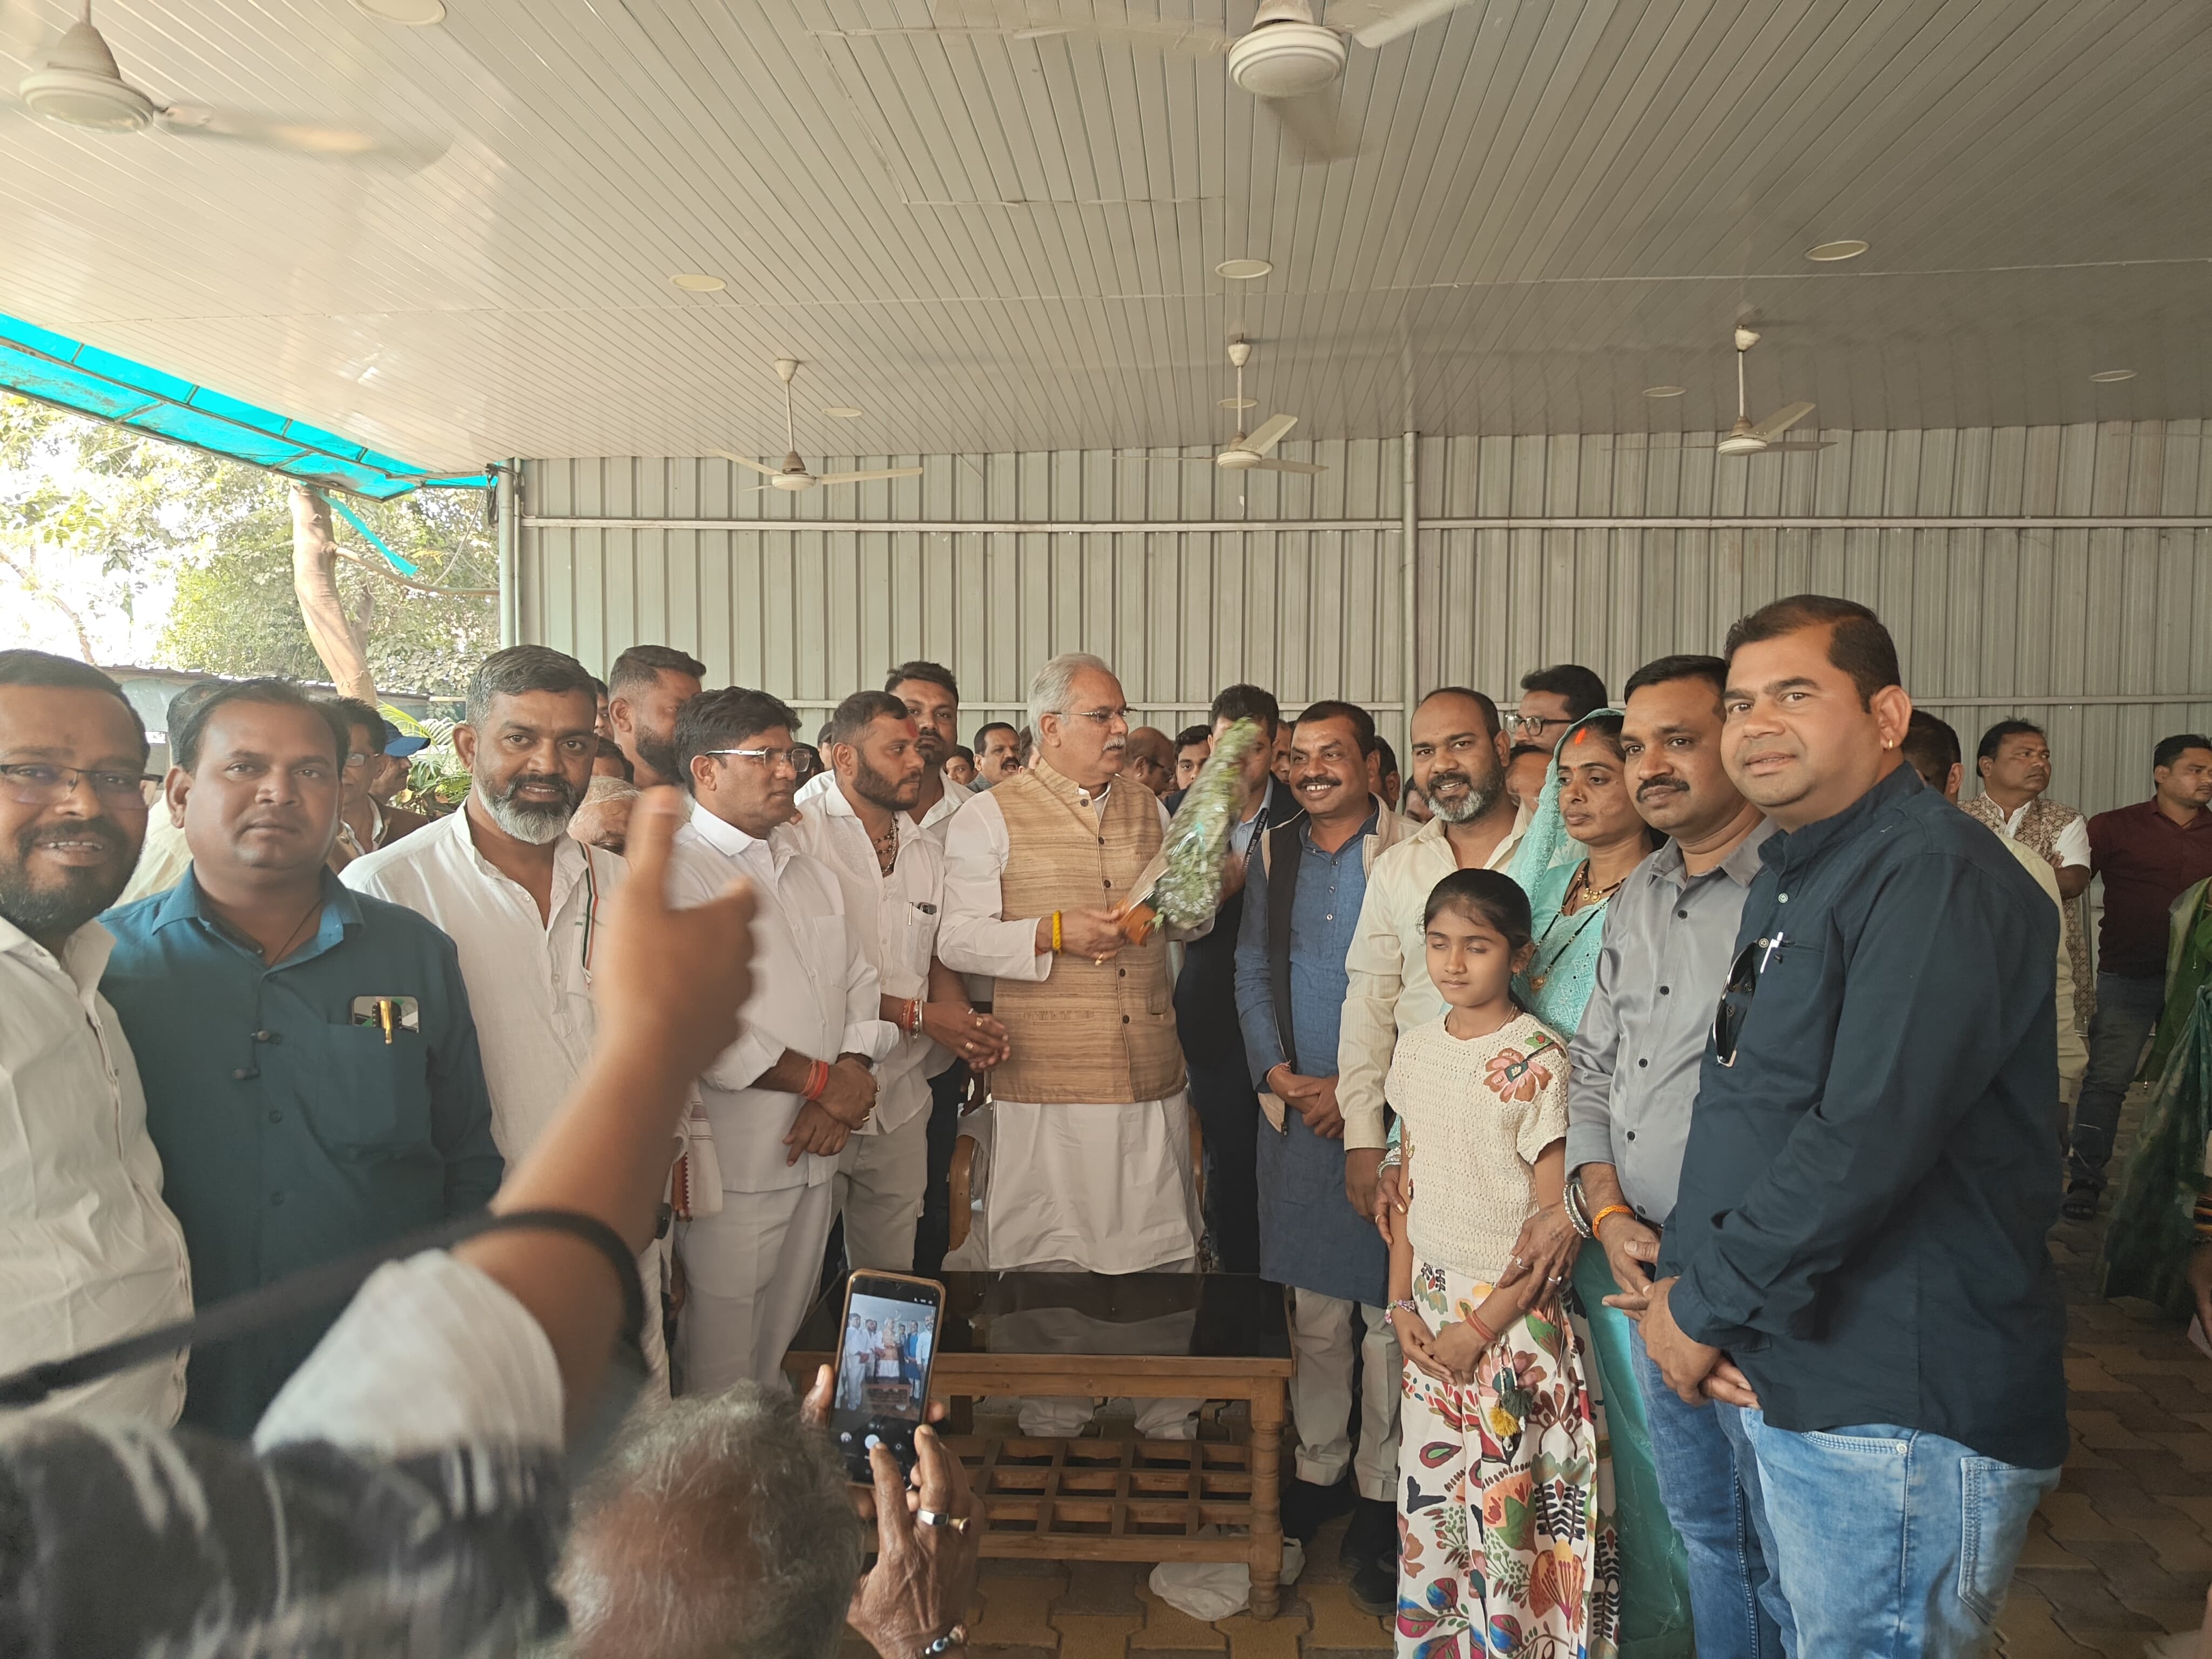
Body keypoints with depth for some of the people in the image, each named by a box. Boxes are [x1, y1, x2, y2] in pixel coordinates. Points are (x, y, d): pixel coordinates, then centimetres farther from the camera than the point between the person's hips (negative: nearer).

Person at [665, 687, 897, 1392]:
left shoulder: (808, 869, 17)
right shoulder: (672, 870, -9)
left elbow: (861, 985, 13)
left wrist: (840, 1100, -4)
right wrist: (823, 1080, -13)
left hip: (814, 1152, 7)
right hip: (730, 1164, -7)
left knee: (778, 1340, 18)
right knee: (719, 1358, 2)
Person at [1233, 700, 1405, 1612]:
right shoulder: (1273, 852, 10)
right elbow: (1250, 975, 13)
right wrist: (1279, 1074, 0)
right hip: (1295, 1108, 4)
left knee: (1386, 1308, 3)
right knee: (1313, 1305, 13)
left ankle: (1380, 1495, 16)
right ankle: (1318, 1469, 27)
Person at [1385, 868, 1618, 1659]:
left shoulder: (1537, 1061, -15)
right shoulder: (1418, 1046, 4)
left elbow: (1553, 1218, -14)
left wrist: (1481, 1326, -13)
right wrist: (1403, 1299, 4)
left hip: (1511, 1311, -6)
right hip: (1431, 1299, 6)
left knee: (1506, 1503, 3)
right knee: (1427, 1497, 14)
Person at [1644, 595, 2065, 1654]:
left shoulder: (1937, 875, -17)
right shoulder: (1787, 879, 14)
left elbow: (1868, 1140, -27)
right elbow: (1733, 1107, 15)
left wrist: (1708, 1305, -16)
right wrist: (1682, 1281, 0)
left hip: (1899, 1409, -9)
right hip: (1785, 1378, 9)